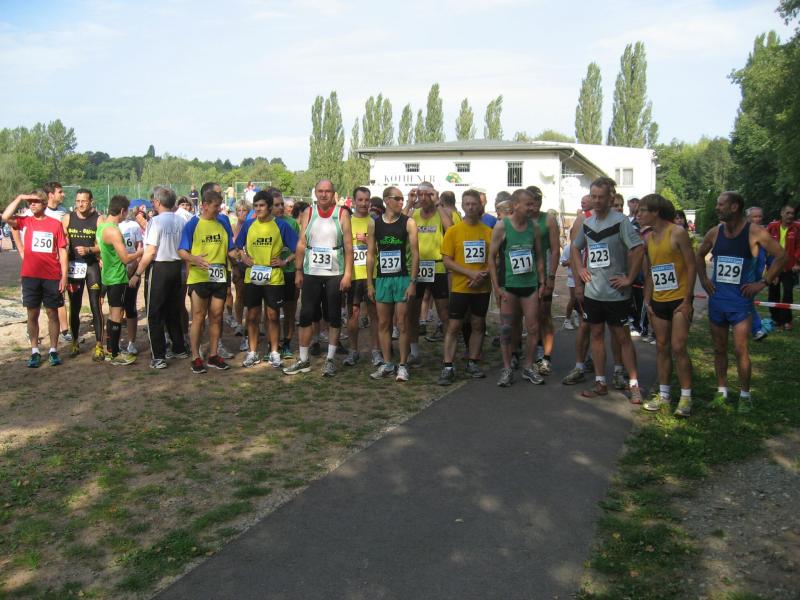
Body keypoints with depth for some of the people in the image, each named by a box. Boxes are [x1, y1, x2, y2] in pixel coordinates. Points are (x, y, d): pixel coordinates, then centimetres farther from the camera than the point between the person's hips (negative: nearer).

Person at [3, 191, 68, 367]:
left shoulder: (55, 224, 1)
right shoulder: (25, 221, 4)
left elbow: (62, 251, 2)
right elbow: (5, 217, -17)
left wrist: (64, 276, -3)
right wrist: (20, 197, -11)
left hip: (52, 277, -1)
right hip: (30, 276, 1)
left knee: (52, 313, 7)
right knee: (32, 314, 6)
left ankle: (53, 351, 16)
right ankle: (34, 352, 14)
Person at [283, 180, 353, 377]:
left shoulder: (342, 214, -1)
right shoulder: (308, 213, 5)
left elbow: (348, 246, -3)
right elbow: (301, 244, 6)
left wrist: (347, 273, -9)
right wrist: (298, 271, 2)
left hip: (335, 274, -2)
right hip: (311, 273, 2)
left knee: (334, 316, 4)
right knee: (306, 315, 3)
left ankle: (330, 359, 13)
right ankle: (303, 360, 11)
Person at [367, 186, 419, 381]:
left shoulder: (408, 222, -3)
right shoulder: (374, 224, 5)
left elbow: (415, 253, -5)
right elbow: (370, 254, 7)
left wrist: (413, 282, -12)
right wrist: (369, 283, 4)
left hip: (402, 278, -3)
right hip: (382, 279, 3)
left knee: (402, 323, -1)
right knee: (383, 323, 8)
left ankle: (403, 366, 7)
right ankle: (387, 364, 18)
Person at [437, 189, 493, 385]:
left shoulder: (488, 232, 4)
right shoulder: (453, 231, -2)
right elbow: (447, 260, -6)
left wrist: (484, 274, -11)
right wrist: (470, 273, -17)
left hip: (482, 288, 3)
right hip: (460, 287, -3)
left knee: (478, 325, 11)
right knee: (453, 326, -3)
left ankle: (472, 363, 23)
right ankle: (448, 367, 0)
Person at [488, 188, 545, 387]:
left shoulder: (534, 226, 3)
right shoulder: (501, 226, -8)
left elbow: (539, 255, 12)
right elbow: (491, 256, -5)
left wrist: (542, 282, 7)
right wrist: (496, 287, -9)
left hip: (530, 284, 3)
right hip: (508, 285, -3)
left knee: (533, 328, 4)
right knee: (506, 328, 3)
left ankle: (528, 367, 19)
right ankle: (507, 369, 14)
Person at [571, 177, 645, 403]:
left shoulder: (620, 221, -11)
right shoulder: (587, 223, 8)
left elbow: (638, 249, -17)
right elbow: (575, 247, 24)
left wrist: (629, 279, -16)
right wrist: (579, 270, 10)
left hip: (615, 293, -6)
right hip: (592, 291, 6)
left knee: (623, 337, 1)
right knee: (597, 335, 11)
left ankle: (634, 385, 9)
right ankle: (600, 383, 21)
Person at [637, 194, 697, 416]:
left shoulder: (677, 233, -10)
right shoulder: (648, 238, 9)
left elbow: (691, 267, -11)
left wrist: (687, 300, -14)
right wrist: (647, 301, 8)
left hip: (679, 300, -6)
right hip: (658, 301, 6)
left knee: (678, 348, -8)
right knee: (662, 347, 10)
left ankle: (686, 397, 1)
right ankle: (663, 394, 19)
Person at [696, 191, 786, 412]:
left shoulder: (754, 232, -10)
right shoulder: (715, 232, 3)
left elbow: (781, 255, -6)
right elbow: (699, 255, 20)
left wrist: (763, 282, -9)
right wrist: (703, 278, 8)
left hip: (740, 300, -4)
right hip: (717, 299, 4)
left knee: (740, 350, -5)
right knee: (719, 349, 11)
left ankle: (745, 395, 10)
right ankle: (721, 391, 22)